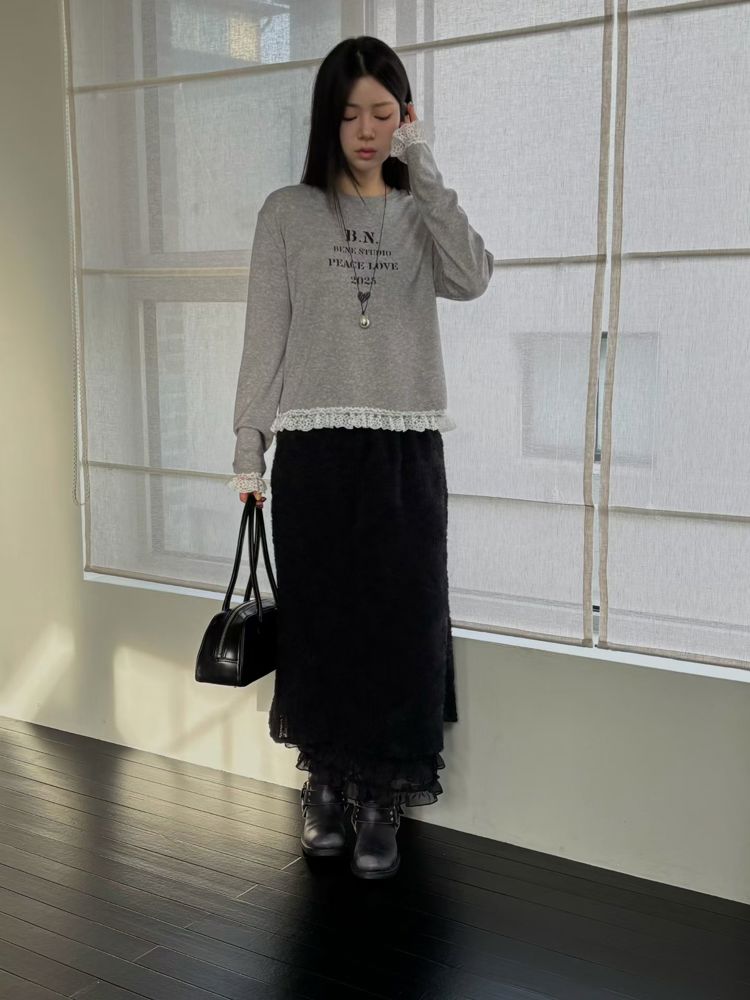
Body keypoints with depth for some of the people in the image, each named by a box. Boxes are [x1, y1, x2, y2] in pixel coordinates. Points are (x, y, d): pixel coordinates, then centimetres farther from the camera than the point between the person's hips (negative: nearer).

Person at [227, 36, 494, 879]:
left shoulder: (420, 215, 10)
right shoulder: (288, 213, 6)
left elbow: (471, 279, -11)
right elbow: (265, 337, 3)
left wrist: (423, 168, -8)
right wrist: (248, 451, -2)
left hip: (406, 451, 1)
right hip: (315, 450, -1)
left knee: (400, 624, 1)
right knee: (319, 621, 5)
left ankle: (382, 799, 13)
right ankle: (326, 782, 23)